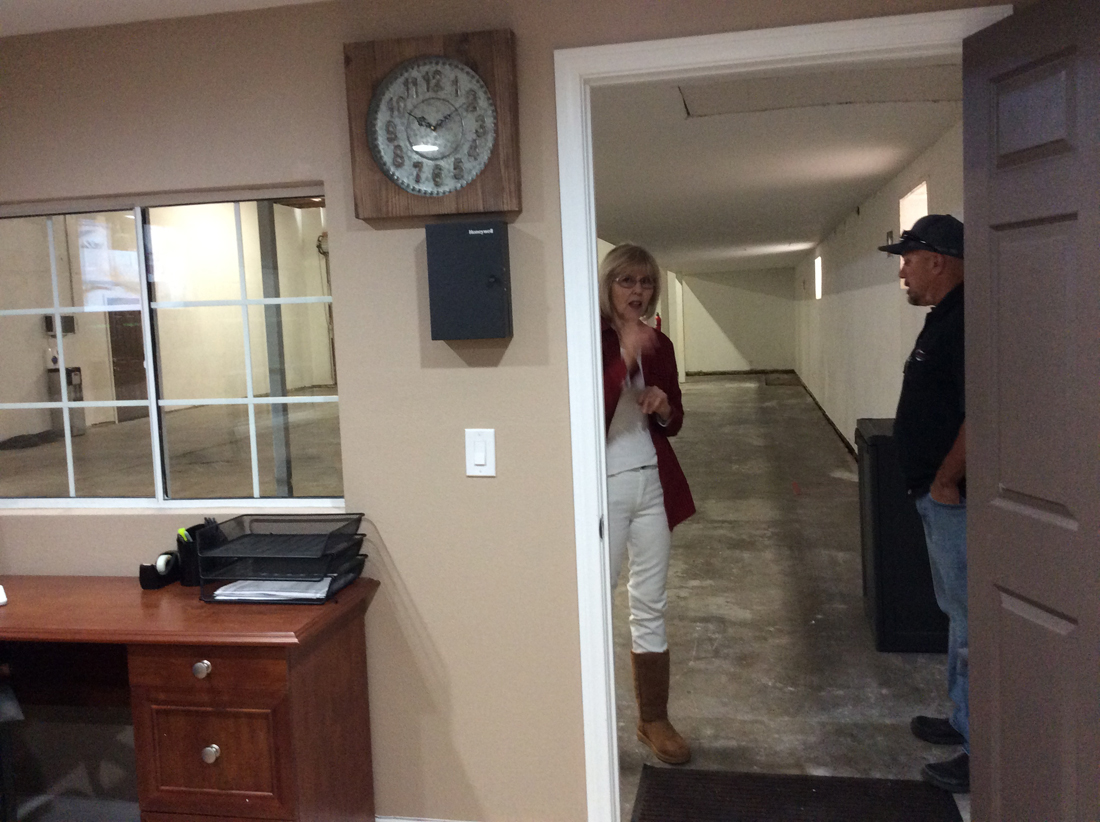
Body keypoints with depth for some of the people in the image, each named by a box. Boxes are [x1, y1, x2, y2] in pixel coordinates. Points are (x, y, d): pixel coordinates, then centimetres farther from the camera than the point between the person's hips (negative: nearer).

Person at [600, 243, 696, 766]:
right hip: (603, 486, -5)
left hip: (653, 483, 5)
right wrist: (624, 359, -25)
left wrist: (664, 408, -5)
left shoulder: (659, 345, 8)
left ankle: (653, 719, 26)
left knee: (650, 606, 13)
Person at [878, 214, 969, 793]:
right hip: (938, 494, 11)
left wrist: (945, 481, -18)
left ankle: (983, 751, 9)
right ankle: (965, 721, 34)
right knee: (957, 610, 20)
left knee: (969, 618, -2)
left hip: (953, 496, -11)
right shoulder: (943, 319, 15)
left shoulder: (964, 321, -19)